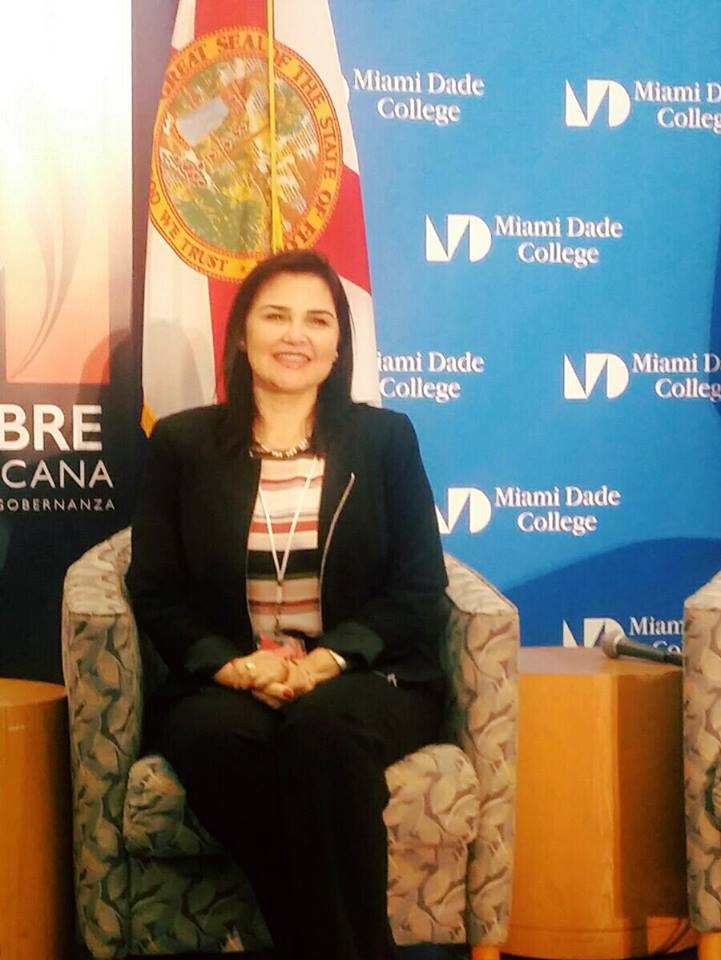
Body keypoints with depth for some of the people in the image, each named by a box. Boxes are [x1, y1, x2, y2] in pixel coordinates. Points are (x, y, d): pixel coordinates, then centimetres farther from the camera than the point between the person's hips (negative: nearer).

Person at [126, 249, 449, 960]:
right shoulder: (181, 443, 12)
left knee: (324, 726, -36)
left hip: (366, 680, 0)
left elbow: (420, 590, 4)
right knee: (219, 735, -35)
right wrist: (229, 664, -14)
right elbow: (155, 590, 6)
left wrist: (331, 659, -14)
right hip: (222, 684, 1)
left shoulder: (386, 438, 11)